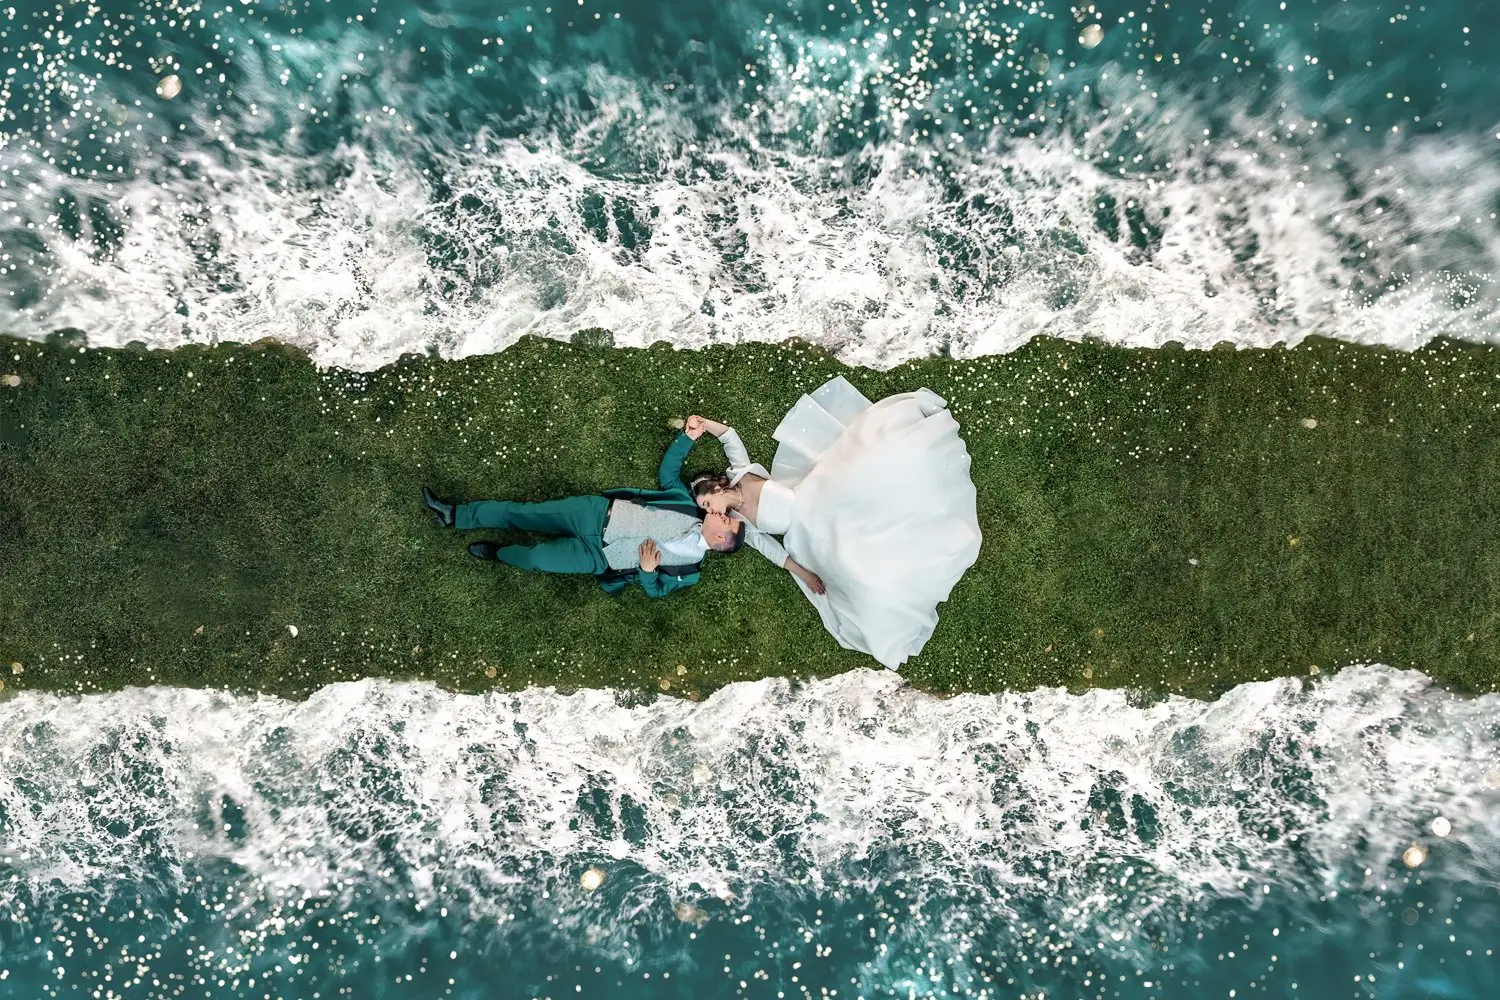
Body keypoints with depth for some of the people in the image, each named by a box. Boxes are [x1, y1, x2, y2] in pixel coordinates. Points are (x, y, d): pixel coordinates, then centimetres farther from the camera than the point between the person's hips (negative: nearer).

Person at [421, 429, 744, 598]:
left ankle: (497, 553, 16)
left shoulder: (689, 571, -9)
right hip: (599, 512, 3)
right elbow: (667, 472, 10)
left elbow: (655, 590, -3)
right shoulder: (688, 507, 0)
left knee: (536, 559, -19)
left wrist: (647, 570, -24)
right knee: (522, 512, -4)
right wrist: (688, 437, 1)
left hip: (600, 556, -3)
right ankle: (454, 516, 11)